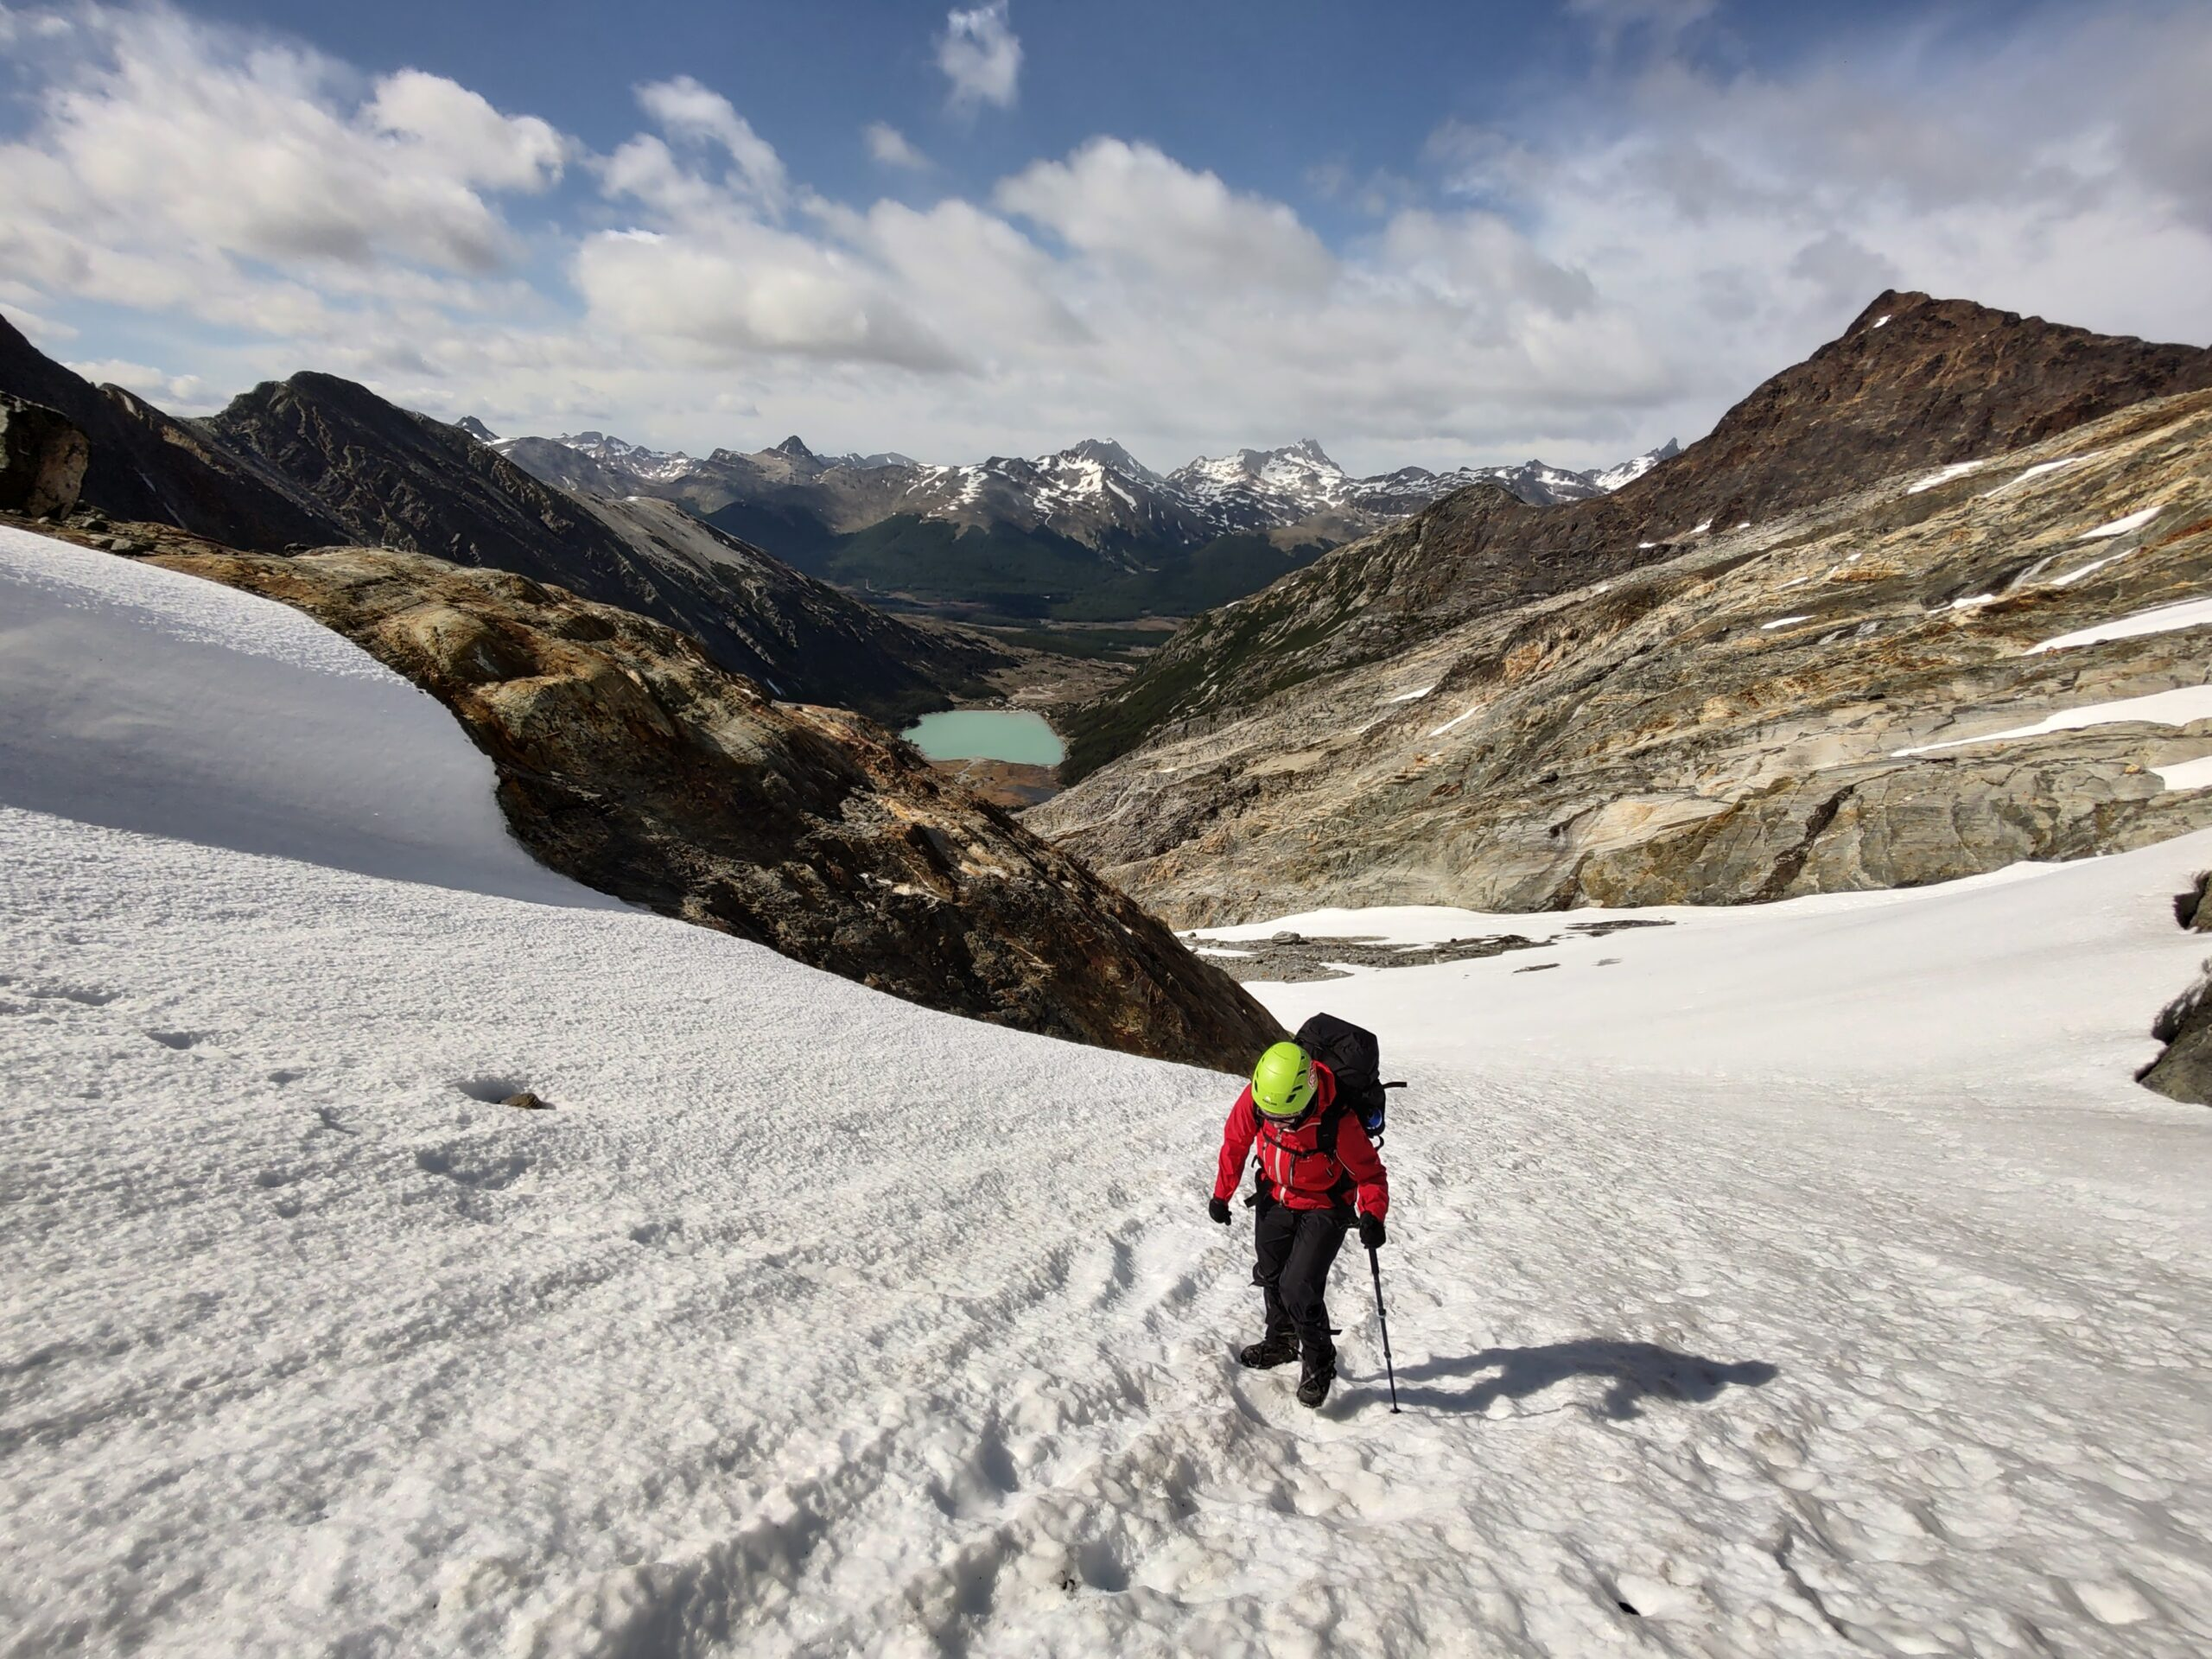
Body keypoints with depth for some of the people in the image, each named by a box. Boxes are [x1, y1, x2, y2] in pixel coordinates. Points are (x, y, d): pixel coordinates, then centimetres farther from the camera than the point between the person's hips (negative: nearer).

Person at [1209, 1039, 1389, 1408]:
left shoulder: (1338, 1123, -35)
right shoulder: (1255, 1097, -24)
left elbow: (1370, 1172, -20)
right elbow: (1235, 1142, -5)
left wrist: (1372, 1215, -35)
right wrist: (1222, 1194, 0)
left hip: (1323, 1209, -5)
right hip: (1275, 1200, 5)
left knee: (1298, 1288, -13)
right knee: (1269, 1276, 20)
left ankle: (1319, 1364, 13)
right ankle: (1282, 1341, 47)